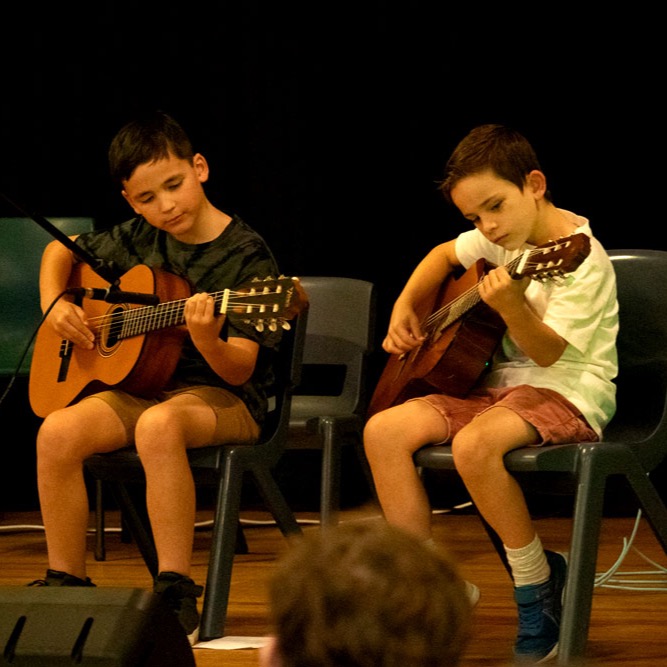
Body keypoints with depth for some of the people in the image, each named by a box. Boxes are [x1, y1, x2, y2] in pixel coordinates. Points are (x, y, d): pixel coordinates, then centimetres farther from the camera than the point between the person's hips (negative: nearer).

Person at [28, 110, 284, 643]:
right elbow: (60, 250, 25)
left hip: (224, 398, -6)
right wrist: (55, 304, 6)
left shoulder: (245, 256, -10)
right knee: (58, 432, -23)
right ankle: (66, 587, -8)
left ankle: (176, 597, -37)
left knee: (158, 425, -40)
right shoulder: (139, 240, 7)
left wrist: (207, 339, -37)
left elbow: (240, 370, -16)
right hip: (143, 387, 6)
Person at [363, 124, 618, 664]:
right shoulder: (503, 239, 8)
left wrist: (511, 307, -41)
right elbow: (444, 256, 29)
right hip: (498, 382, 8)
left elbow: (549, 352, -23)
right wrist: (404, 308, 14)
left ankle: (539, 586, -18)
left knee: (475, 443, -38)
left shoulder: (583, 260, -16)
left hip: (566, 391, -8)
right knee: (384, 431, -12)